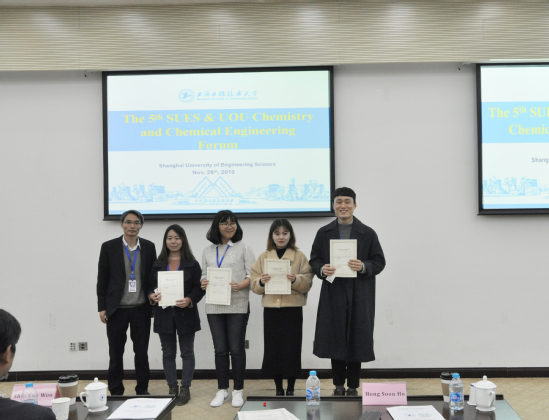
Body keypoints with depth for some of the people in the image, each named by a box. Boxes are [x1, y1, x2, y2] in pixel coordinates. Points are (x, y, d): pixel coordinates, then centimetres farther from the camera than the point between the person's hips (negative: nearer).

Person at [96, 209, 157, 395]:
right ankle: (116, 392, 22)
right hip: (116, 309, -1)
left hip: (141, 308, 1)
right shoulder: (109, 247, -2)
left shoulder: (149, 247, 3)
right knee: (116, 353, 8)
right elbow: (102, 279, 0)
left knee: (141, 352, 9)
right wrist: (102, 307, -3)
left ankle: (142, 390, 24)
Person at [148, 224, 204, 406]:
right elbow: (150, 286, 8)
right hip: (164, 314, 3)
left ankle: (185, 389, 18)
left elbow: (199, 288, -4)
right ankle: (172, 388, 23)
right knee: (168, 353, 11)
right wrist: (152, 296, -13)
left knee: (187, 352, 6)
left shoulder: (192, 264, -2)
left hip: (185, 314, -2)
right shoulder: (158, 264, 7)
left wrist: (189, 300, -21)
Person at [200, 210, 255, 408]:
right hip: (214, 306, 3)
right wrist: (204, 283, -7)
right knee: (220, 349, 8)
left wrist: (240, 286, -21)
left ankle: (238, 390, 14)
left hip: (237, 306, -3)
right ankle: (222, 390, 19)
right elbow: (204, 274, 15)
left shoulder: (244, 248, 2)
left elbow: (252, 275, -3)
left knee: (236, 348, 1)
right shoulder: (208, 251, 12)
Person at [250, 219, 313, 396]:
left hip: (293, 309, -2)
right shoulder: (263, 257, 10)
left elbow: (308, 283, -1)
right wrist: (261, 281, -14)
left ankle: (290, 388, 16)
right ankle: (278, 388, 19)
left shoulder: (299, 256, 5)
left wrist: (296, 279, -20)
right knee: (273, 349, 3)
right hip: (271, 309, 2)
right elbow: (254, 286, 8)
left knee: (292, 350, -1)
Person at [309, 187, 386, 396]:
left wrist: (363, 267, -17)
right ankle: (338, 385, 23)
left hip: (359, 296, -1)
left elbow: (379, 262, 3)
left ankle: (353, 387, 19)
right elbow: (314, 260, 8)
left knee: (356, 340, 3)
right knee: (335, 340, 6)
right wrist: (322, 269, -14)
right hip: (333, 295, 1)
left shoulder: (368, 233, 3)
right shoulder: (324, 233, 7)